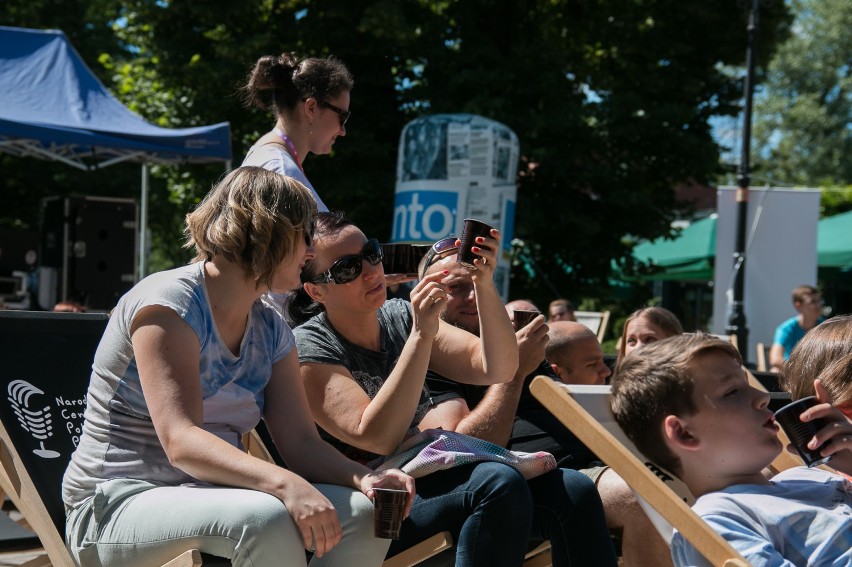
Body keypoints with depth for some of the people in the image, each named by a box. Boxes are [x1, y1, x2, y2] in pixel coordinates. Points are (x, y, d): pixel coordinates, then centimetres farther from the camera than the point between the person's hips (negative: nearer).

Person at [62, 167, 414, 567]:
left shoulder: (269, 328, 9)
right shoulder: (168, 303, -15)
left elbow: (300, 440, 2)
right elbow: (180, 443, -27)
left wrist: (363, 479, -19)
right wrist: (285, 484, -42)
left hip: (205, 495, 8)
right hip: (117, 507, -7)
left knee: (366, 513, -11)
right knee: (268, 517, -35)